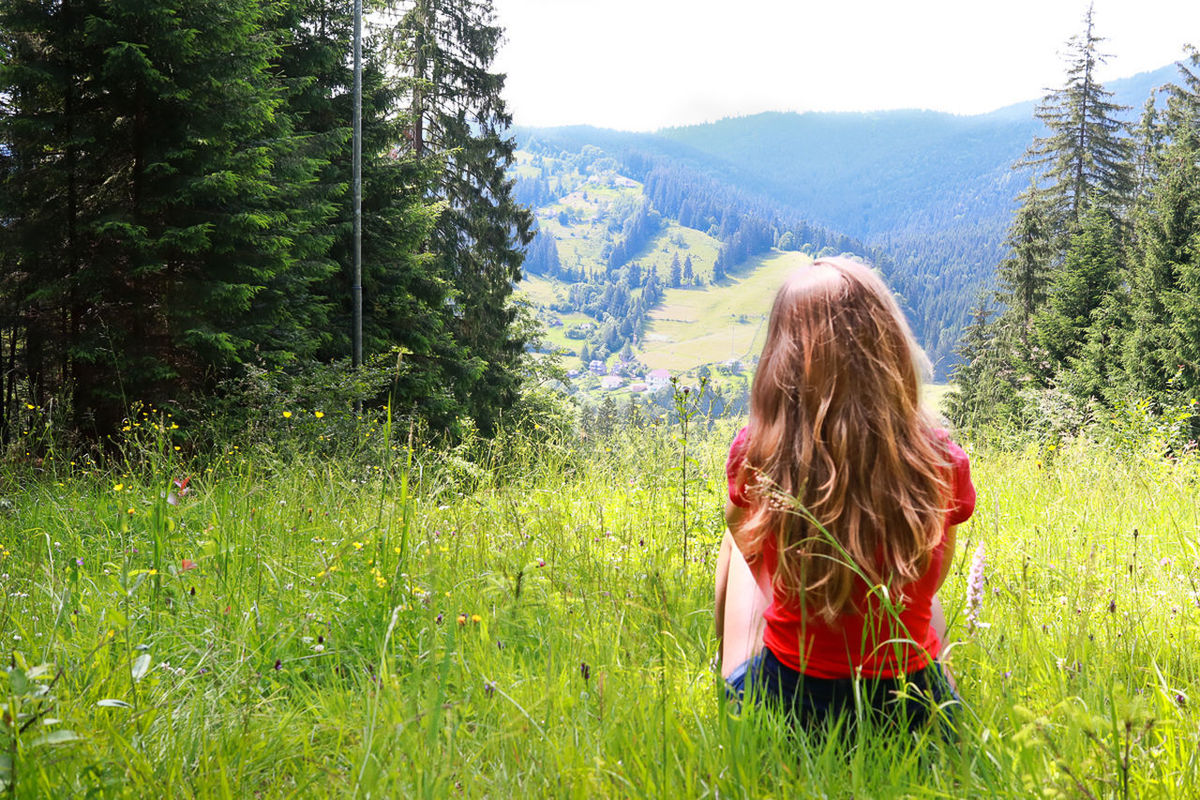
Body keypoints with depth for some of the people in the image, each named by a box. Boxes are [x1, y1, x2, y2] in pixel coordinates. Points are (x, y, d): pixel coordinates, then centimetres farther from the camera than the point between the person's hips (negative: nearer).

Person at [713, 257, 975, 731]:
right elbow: (929, 580, 5)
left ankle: (728, 682, 49)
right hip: (908, 714, 1)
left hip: (781, 703, 0)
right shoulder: (941, 464, -15)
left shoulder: (754, 458, -18)